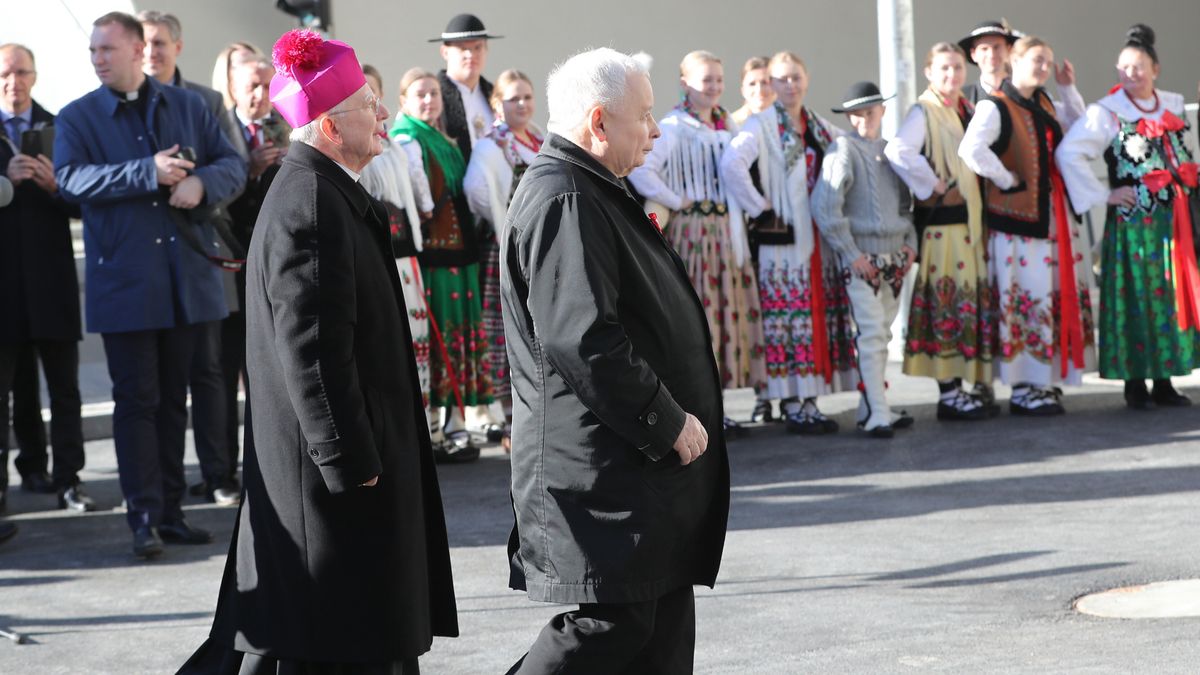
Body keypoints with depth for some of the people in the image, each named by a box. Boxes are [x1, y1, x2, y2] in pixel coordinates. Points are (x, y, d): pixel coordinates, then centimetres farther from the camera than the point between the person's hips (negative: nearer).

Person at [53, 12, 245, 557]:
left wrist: (202, 182, -15)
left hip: (187, 279, 3)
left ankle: (170, 511, 15)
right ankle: (144, 518, -1)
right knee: (136, 401, -3)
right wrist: (148, 173, -21)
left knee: (173, 400, 9)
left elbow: (233, 164, 7)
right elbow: (70, 178, -14)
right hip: (124, 282, -3)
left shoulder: (187, 107, 11)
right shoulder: (77, 117, 3)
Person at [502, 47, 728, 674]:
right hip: (601, 467, -11)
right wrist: (668, 422, -19)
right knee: (613, 621, -9)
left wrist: (674, 420, 21)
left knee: (664, 621, 13)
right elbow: (583, 340, -26)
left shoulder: (593, 193, 18)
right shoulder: (564, 202, -18)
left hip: (647, 460, 11)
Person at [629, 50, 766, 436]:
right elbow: (640, 171, -24)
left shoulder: (725, 124, 15)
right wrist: (677, 202, -15)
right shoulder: (673, 127, -11)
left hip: (728, 229, 8)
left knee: (727, 312, 8)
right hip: (692, 229, -8)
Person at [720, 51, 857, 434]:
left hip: (819, 238, 7)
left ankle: (808, 401, 12)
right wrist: (758, 207, -18)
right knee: (789, 319, -7)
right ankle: (793, 406, -4)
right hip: (783, 238, -7)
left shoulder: (820, 127, 15)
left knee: (821, 315, 6)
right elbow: (731, 162, -23)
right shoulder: (761, 126, -6)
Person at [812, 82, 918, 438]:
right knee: (871, 335, -10)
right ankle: (877, 415, -10)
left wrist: (910, 242, 9)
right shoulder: (844, 149, -7)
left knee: (882, 334, 10)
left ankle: (871, 407, 17)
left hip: (894, 258, 7)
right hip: (861, 258, -6)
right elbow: (824, 206, -15)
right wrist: (851, 254, -15)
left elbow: (905, 203, 24)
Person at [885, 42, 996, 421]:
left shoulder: (968, 111, 16)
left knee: (974, 301, 9)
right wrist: (934, 187, -17)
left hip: (971, 218, 8)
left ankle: (971, 384, 16)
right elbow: (897, 152, -26)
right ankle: (948, 393, -2)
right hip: (941, 222, -8)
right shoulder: (925, 112, -8)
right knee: (948, 302, -6)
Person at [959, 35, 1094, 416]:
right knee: (1025, 301, -6)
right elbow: (971, 150, -27)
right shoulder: (994, 108, -12)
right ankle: (1023, 389, -1)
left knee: (1056, 299, 9)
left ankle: (1046, 381, 17)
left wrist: (1069, 88, 16)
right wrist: (1007, 180, -18)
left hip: (1050, 216, 8)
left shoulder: (1043, 103, 13)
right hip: (1016, 220, -8)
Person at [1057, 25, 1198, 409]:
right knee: (1135, 299, -3)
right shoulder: (1107, 113, -7)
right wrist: (1102, 195, -15)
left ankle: (1164, 381, 13)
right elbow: (1068, 153, -17)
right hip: (1132, 222, -5)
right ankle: (1135, 385, 3)